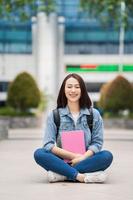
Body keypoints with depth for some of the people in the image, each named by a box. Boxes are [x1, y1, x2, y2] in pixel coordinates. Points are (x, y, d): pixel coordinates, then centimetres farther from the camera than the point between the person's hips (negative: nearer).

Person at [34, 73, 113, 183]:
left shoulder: (94, 114, 6)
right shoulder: (54, 115, 4)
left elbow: (97, 142, 1)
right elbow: (48, 145, -5)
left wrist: (82, 157, -19)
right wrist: (73, 156, -16)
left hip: (85, 160, 1)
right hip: (62, 161, 0)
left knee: (107, 156, -29)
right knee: (39, 153, -26)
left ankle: (61, 174, -30)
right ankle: (79, 176, -35)